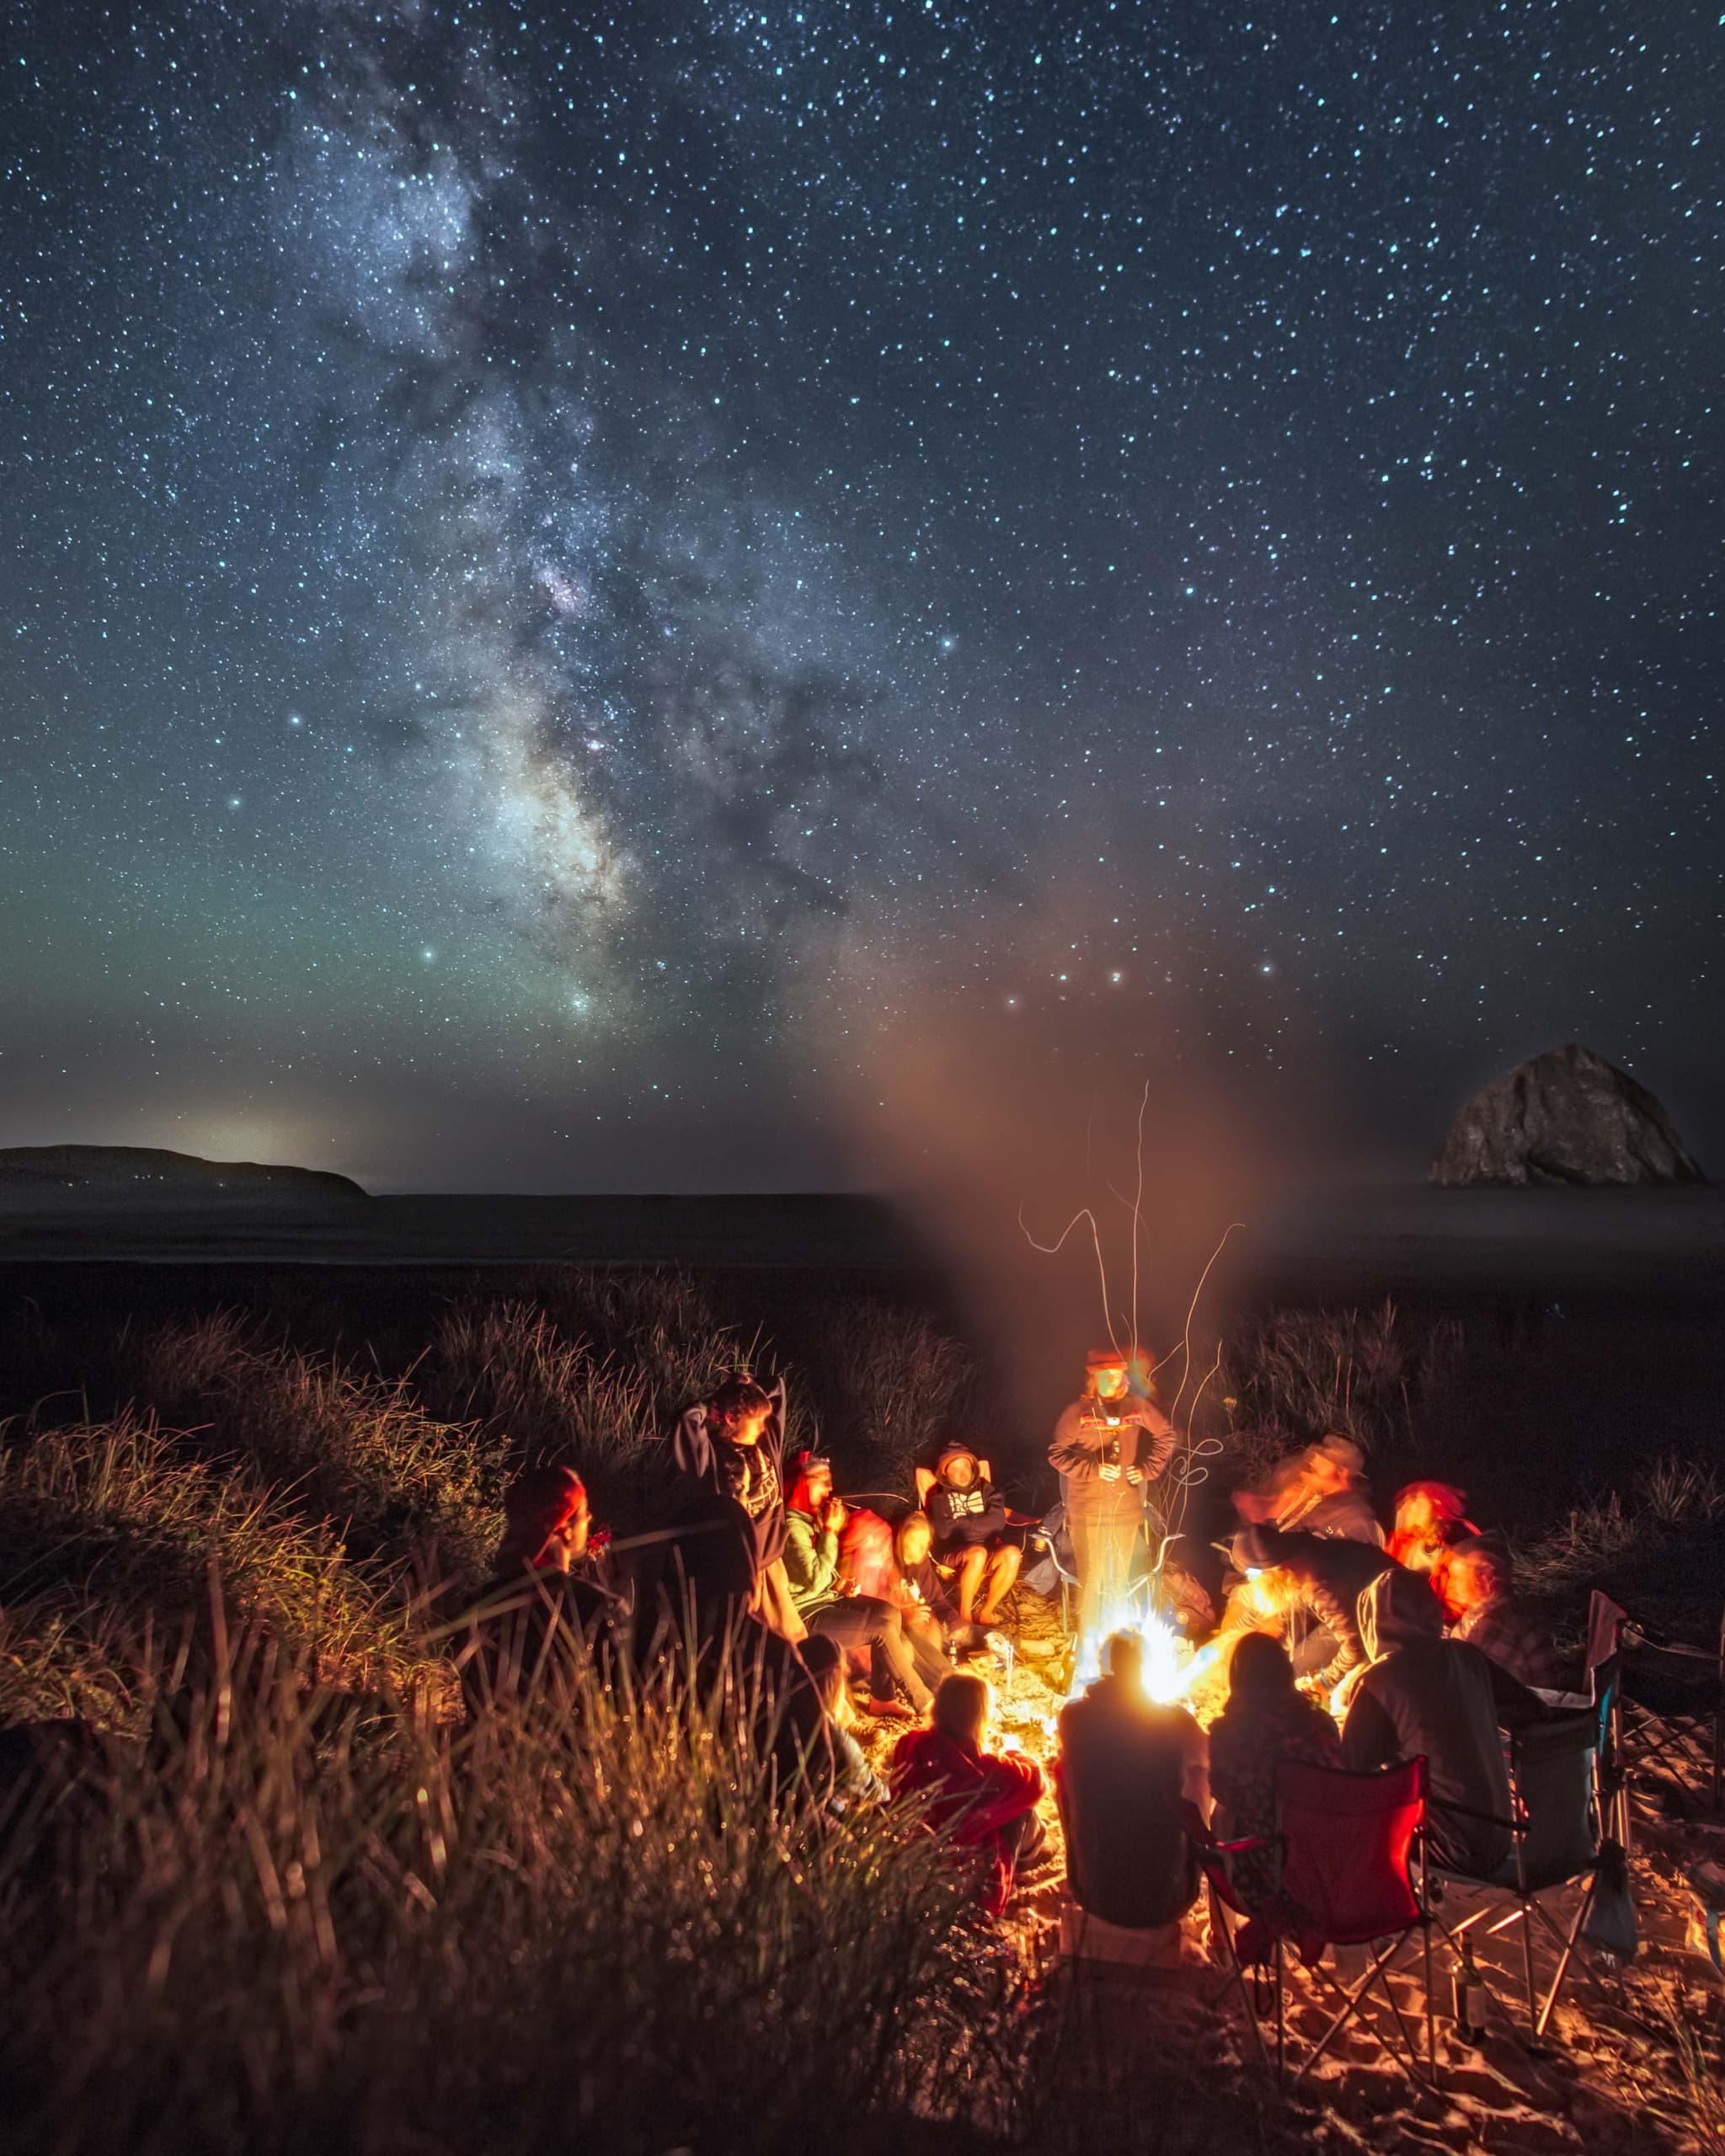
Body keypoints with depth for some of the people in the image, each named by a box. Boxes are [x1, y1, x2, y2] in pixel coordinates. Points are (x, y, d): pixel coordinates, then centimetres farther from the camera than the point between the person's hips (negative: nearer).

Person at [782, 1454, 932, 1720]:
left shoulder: (811, 1517, 8)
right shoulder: (792, 1526, -22)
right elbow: (816, 1579, -27)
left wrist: (838, 1583, 1)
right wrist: (829, 1531, -22)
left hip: (825, 1598, 9)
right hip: (805, 1614, -9)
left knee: (889, 1613, -8)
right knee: (885, 1628, -17)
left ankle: (882, 1698, 0)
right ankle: (923, 1703, -3)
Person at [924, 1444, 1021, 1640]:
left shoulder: (985, 1489, 13)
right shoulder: (939, 1496, 5)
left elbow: (998, 1521, -2)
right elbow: (943, 1530, -12)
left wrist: (962, 1522, -8)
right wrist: (978, 1522, -6)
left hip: (988, 1555, 3)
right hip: (953, 1555, -3)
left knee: (1012, 1553, -29)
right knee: (978, 1554, -37)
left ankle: (986, 1612, -12)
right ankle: (964, 1615, -17)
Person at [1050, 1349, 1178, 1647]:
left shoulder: (1137, 1406, 3)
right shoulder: (1078, 1411, -5)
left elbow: (1166, 1435, 16)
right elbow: (1056, 1454, -4)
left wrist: (1148, 1469, 5)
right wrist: (1093, 1469, -15)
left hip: (1127, 1507, 3)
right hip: (1087, 1509, -3)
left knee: (1120, 1579, 13)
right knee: (1090, 1578, -3)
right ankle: (1088, 1641, 12)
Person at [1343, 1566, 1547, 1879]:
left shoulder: (1377, 1683, -18)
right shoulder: (1467, 1657, -2)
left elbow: (1347, 1769, -13)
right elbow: (1530, 1710, 11)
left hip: (1453, 1853, -6)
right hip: (1498, 1844, 6)